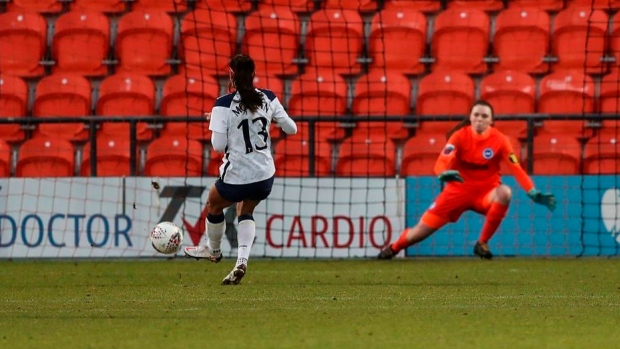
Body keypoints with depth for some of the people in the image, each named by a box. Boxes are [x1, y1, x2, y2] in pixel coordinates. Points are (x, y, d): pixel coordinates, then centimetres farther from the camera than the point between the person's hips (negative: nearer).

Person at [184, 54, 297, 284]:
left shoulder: (224, 105, -15)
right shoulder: (268, 99, -3)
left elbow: (218, 146, -16)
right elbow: (291, 129, 4)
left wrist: (217, 124, 3)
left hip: (236, 176, -4)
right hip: (265, 175, 4)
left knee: (214, 205, 26)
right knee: (245, 212, 27)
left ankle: (213, 250, 47)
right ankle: (242, 260, 7)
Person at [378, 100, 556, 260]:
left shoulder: (499, 140, -12)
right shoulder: (460, 136, -13)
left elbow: (516, 169, -14)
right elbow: (441, 162, -25)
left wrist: (533, 193, -27)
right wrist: (444, 173, -49)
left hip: (486, 191, 0)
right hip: (459, 189, 0)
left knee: (504, 192, -35)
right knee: (423, 230, -3)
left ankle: (482, 243, -18)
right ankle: (393, 249, 32)